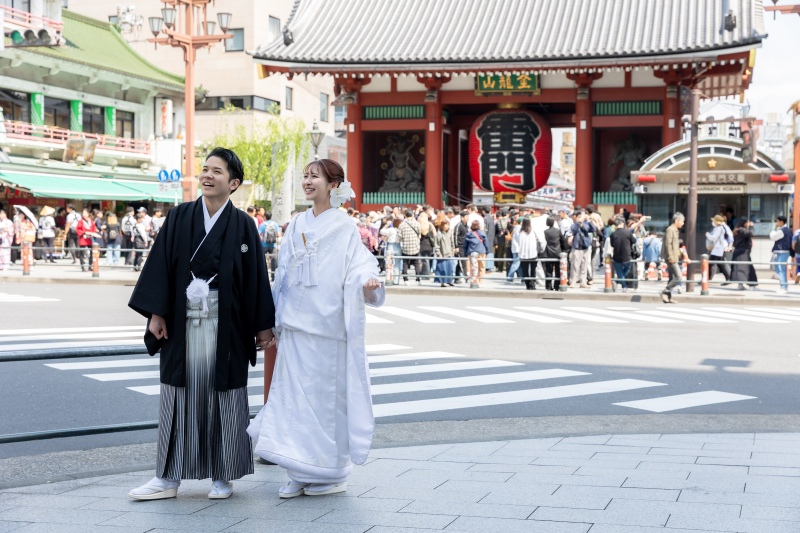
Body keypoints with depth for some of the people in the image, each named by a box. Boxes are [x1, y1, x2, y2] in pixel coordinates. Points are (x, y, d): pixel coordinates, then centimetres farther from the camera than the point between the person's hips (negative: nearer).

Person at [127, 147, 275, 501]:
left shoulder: (243, 226, 1)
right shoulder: (179, 217, 4)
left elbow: (255, 277, 1)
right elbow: (161, 264, 3)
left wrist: (262, 325, 0)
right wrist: (156, 313, -3)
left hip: (225, 324, -1)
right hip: (183, 322, 2)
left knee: (223, 397, 4)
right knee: (179, 397, 6)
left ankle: (222, 476, 16)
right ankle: (168, 478, 13)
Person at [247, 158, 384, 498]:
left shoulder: (345, 228, -2)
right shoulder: (297, 225, 13)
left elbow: (360, 264, -13)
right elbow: (283, 275, 16)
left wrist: (368, 282, -35)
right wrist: (275, 318, 15)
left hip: (328, 325, -5)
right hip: (295, 325, 5)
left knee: (327, 395, 0)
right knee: (294, 395, 3)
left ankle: (330, 473, 12)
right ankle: (300, 474, 11)